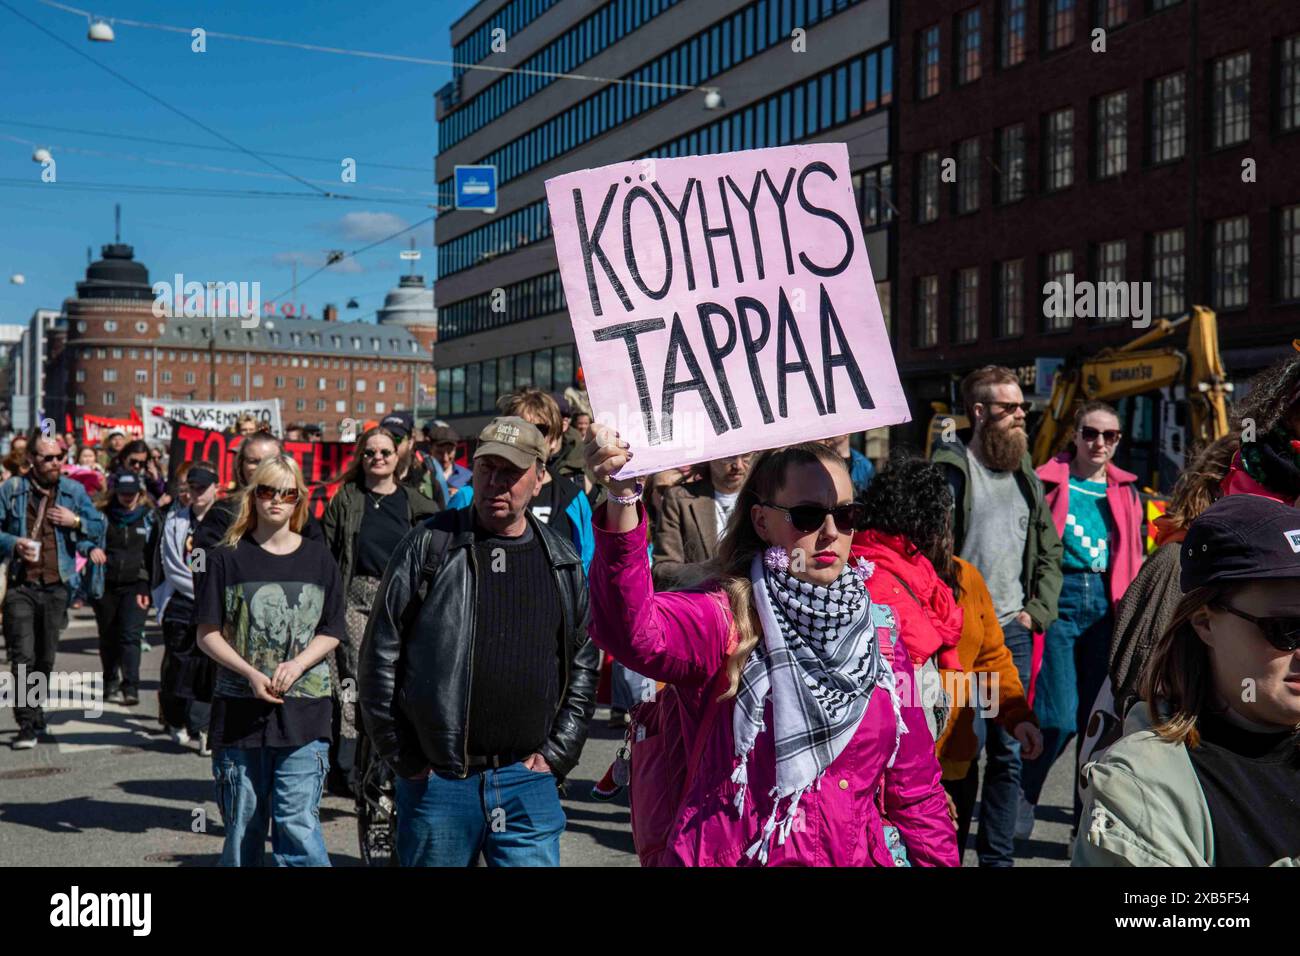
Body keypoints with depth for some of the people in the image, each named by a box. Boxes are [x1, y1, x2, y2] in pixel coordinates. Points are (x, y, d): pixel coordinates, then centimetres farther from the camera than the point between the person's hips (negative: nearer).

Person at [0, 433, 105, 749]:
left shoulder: (74, 491, 7)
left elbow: (99, 527, 12)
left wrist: (76, 521, -7)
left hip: (57, 587, 3)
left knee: (46, 658, 12)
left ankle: (35, 714, 28)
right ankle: (27, 725, -7)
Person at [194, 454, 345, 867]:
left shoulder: (318, 559, 6)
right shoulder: (227, 558, 2)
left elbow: (331, 632, 7)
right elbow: (208, 634, 1)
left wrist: (297, 665, -12)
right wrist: (251, 674, -14)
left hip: (303, 713, 0)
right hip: (240, 709, 0)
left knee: (298, 825, -7)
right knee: (242, 826, 9)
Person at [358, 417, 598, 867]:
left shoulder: (563, 561, 7)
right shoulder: (429, 546, -2)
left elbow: (583, 665, 14)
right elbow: (380, 657, -1)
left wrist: (556, 754, 6)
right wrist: (405, 758, -2)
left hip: (527, 782, 2)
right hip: (435, 780, -2)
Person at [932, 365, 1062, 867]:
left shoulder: (1026, 474, 14)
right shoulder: (950, 470, -6)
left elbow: (1049, 551, 18)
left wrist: (1037, 612, 6)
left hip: (1015, 633, 6)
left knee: (1008, 752, 10)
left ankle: (999, 855, 20)